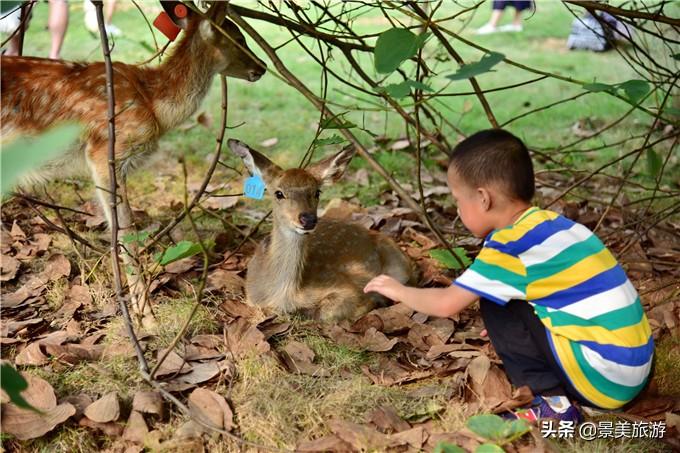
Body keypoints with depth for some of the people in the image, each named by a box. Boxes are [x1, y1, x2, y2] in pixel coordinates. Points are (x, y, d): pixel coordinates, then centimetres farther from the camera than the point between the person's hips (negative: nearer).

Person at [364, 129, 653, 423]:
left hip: (601, 378, -8)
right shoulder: (552, 223, 10)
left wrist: (398, 291, 9)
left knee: (495, 307, -3)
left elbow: (447, 304, -8)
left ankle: (554, 401, -3)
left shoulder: (511, 245, -14)